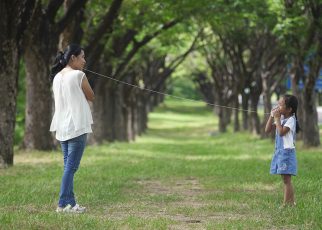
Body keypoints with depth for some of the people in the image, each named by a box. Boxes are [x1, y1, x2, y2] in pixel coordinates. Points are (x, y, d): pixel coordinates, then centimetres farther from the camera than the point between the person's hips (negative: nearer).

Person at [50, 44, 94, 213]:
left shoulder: (57, 77, 11)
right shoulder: (78, 75, -10)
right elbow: (91, 97, 2)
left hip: (62, 128, 8)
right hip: (77, 127, -8)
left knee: (68, 166, 12)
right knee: (71, 167, -7)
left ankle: (70, 203, 12)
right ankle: (63, 204, -9)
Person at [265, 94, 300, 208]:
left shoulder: (291, 120, -12)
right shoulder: (281, 118, 11)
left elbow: (281, 132, -25)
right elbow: (267, 130, 10)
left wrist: (277, 118, -16)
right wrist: (272, 116, 1)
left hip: (287, 152, -8)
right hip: (279, 151, 8)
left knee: (286, 179, -7)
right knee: (286, 180, 11)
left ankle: (287, 203, -7)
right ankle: (291, 202, 15)